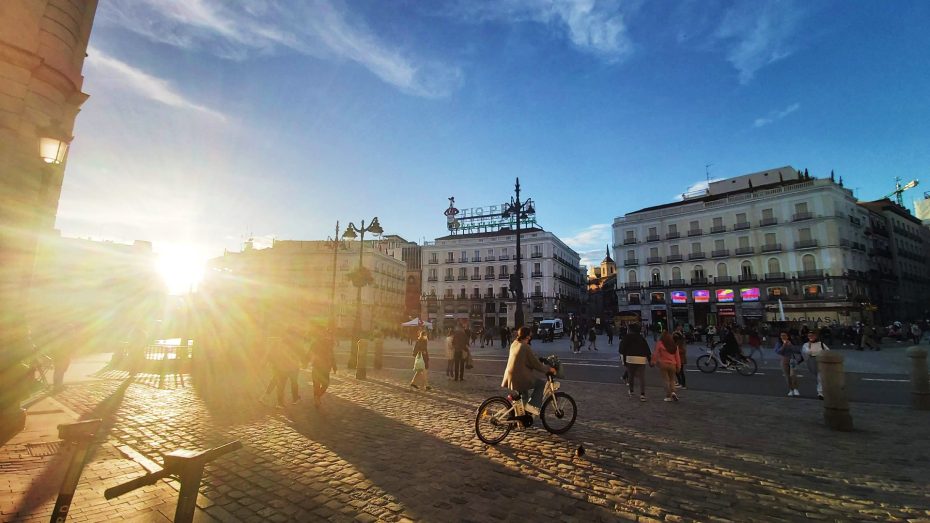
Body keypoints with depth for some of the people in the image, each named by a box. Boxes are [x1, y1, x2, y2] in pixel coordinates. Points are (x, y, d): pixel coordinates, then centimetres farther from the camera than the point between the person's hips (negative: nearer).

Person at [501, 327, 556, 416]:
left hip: (510, 378, 9)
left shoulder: (514, 344, 8)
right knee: (542, 383, 4)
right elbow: (536, 364, -13)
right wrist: (549, 369, 1)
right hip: (520, 379, -9)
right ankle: (532, 405, -1)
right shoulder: (526, 347, -17)